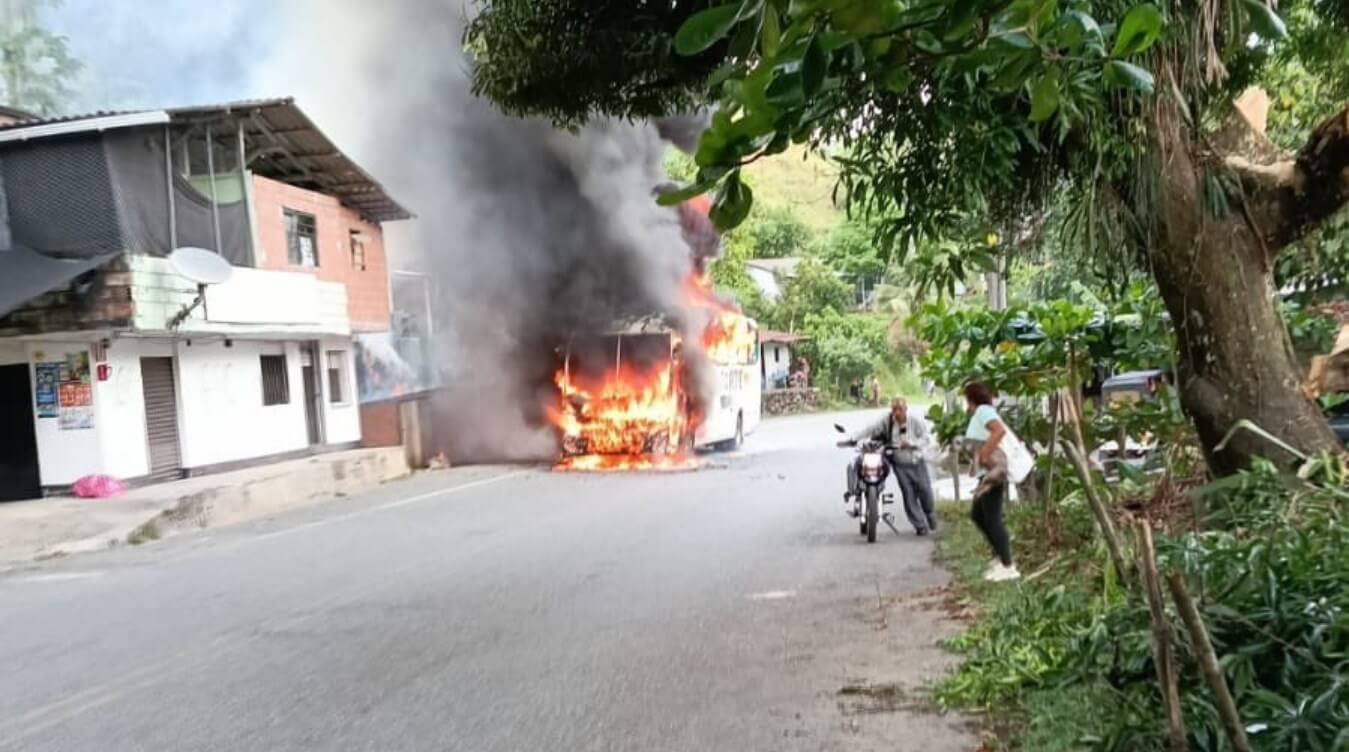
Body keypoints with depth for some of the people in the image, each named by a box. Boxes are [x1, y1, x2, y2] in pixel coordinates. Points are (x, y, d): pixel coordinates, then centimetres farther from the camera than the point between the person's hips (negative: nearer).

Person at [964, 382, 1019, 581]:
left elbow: (1000, 431, -25)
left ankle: (1008, 567, -4)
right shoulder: (980, 414, 22)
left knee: (992, 519, -8)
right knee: (977, 515, 16)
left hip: (993, 469, -11)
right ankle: (1002, 557, 21)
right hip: (989, 471, 11)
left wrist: (983, 455, -22)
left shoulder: (983, 410, -8)